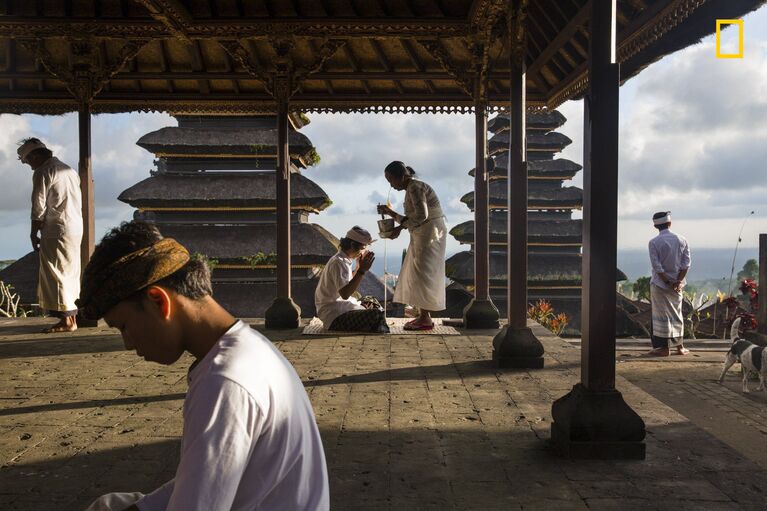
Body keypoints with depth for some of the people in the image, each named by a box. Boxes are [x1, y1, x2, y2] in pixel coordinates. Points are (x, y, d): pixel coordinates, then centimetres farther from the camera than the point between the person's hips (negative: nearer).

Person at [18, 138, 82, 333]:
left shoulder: (43, 172, -7)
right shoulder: (69, 170, 19)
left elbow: (39, 207, -11)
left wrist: (34, 234, -3)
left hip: (57, 230, -8)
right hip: (76, 229, 8)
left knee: (56, 275, -4)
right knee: (71, 274, 11)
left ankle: (66, 320, -5)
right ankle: (72, 317, 14)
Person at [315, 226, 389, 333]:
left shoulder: (344, 260, 13)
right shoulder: (338, 262, -18)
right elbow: (345, 293, -28)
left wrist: (359, 267, 16)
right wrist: (362, 270, -28)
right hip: (334, 316, -11)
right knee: (377, 316, -25)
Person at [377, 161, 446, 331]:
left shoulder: (415, 187, -15)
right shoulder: (410, 189, 15)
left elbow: (422, 215, -28)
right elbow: (410, 219, 17)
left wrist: (400, 227, -23)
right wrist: (390, 212, 11)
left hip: (430, 235, -10)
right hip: (421, 237, 10)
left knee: (422, 274, -9)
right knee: (415, 275, 10)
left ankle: (426, 319, -7)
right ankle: (423, 315, 12)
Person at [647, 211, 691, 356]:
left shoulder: (654, 242, -12)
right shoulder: (682, 240, 2)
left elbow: (657, 266, -16)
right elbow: (686, 264, -3)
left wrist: (668, 282, -11)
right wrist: (678, 281, -8)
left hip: (660, 283, -4)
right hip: (677, 284, 4)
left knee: (662, 315, 2)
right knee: (677, 313, 15)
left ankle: (665, 348, 6)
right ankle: (680, 346, 21)